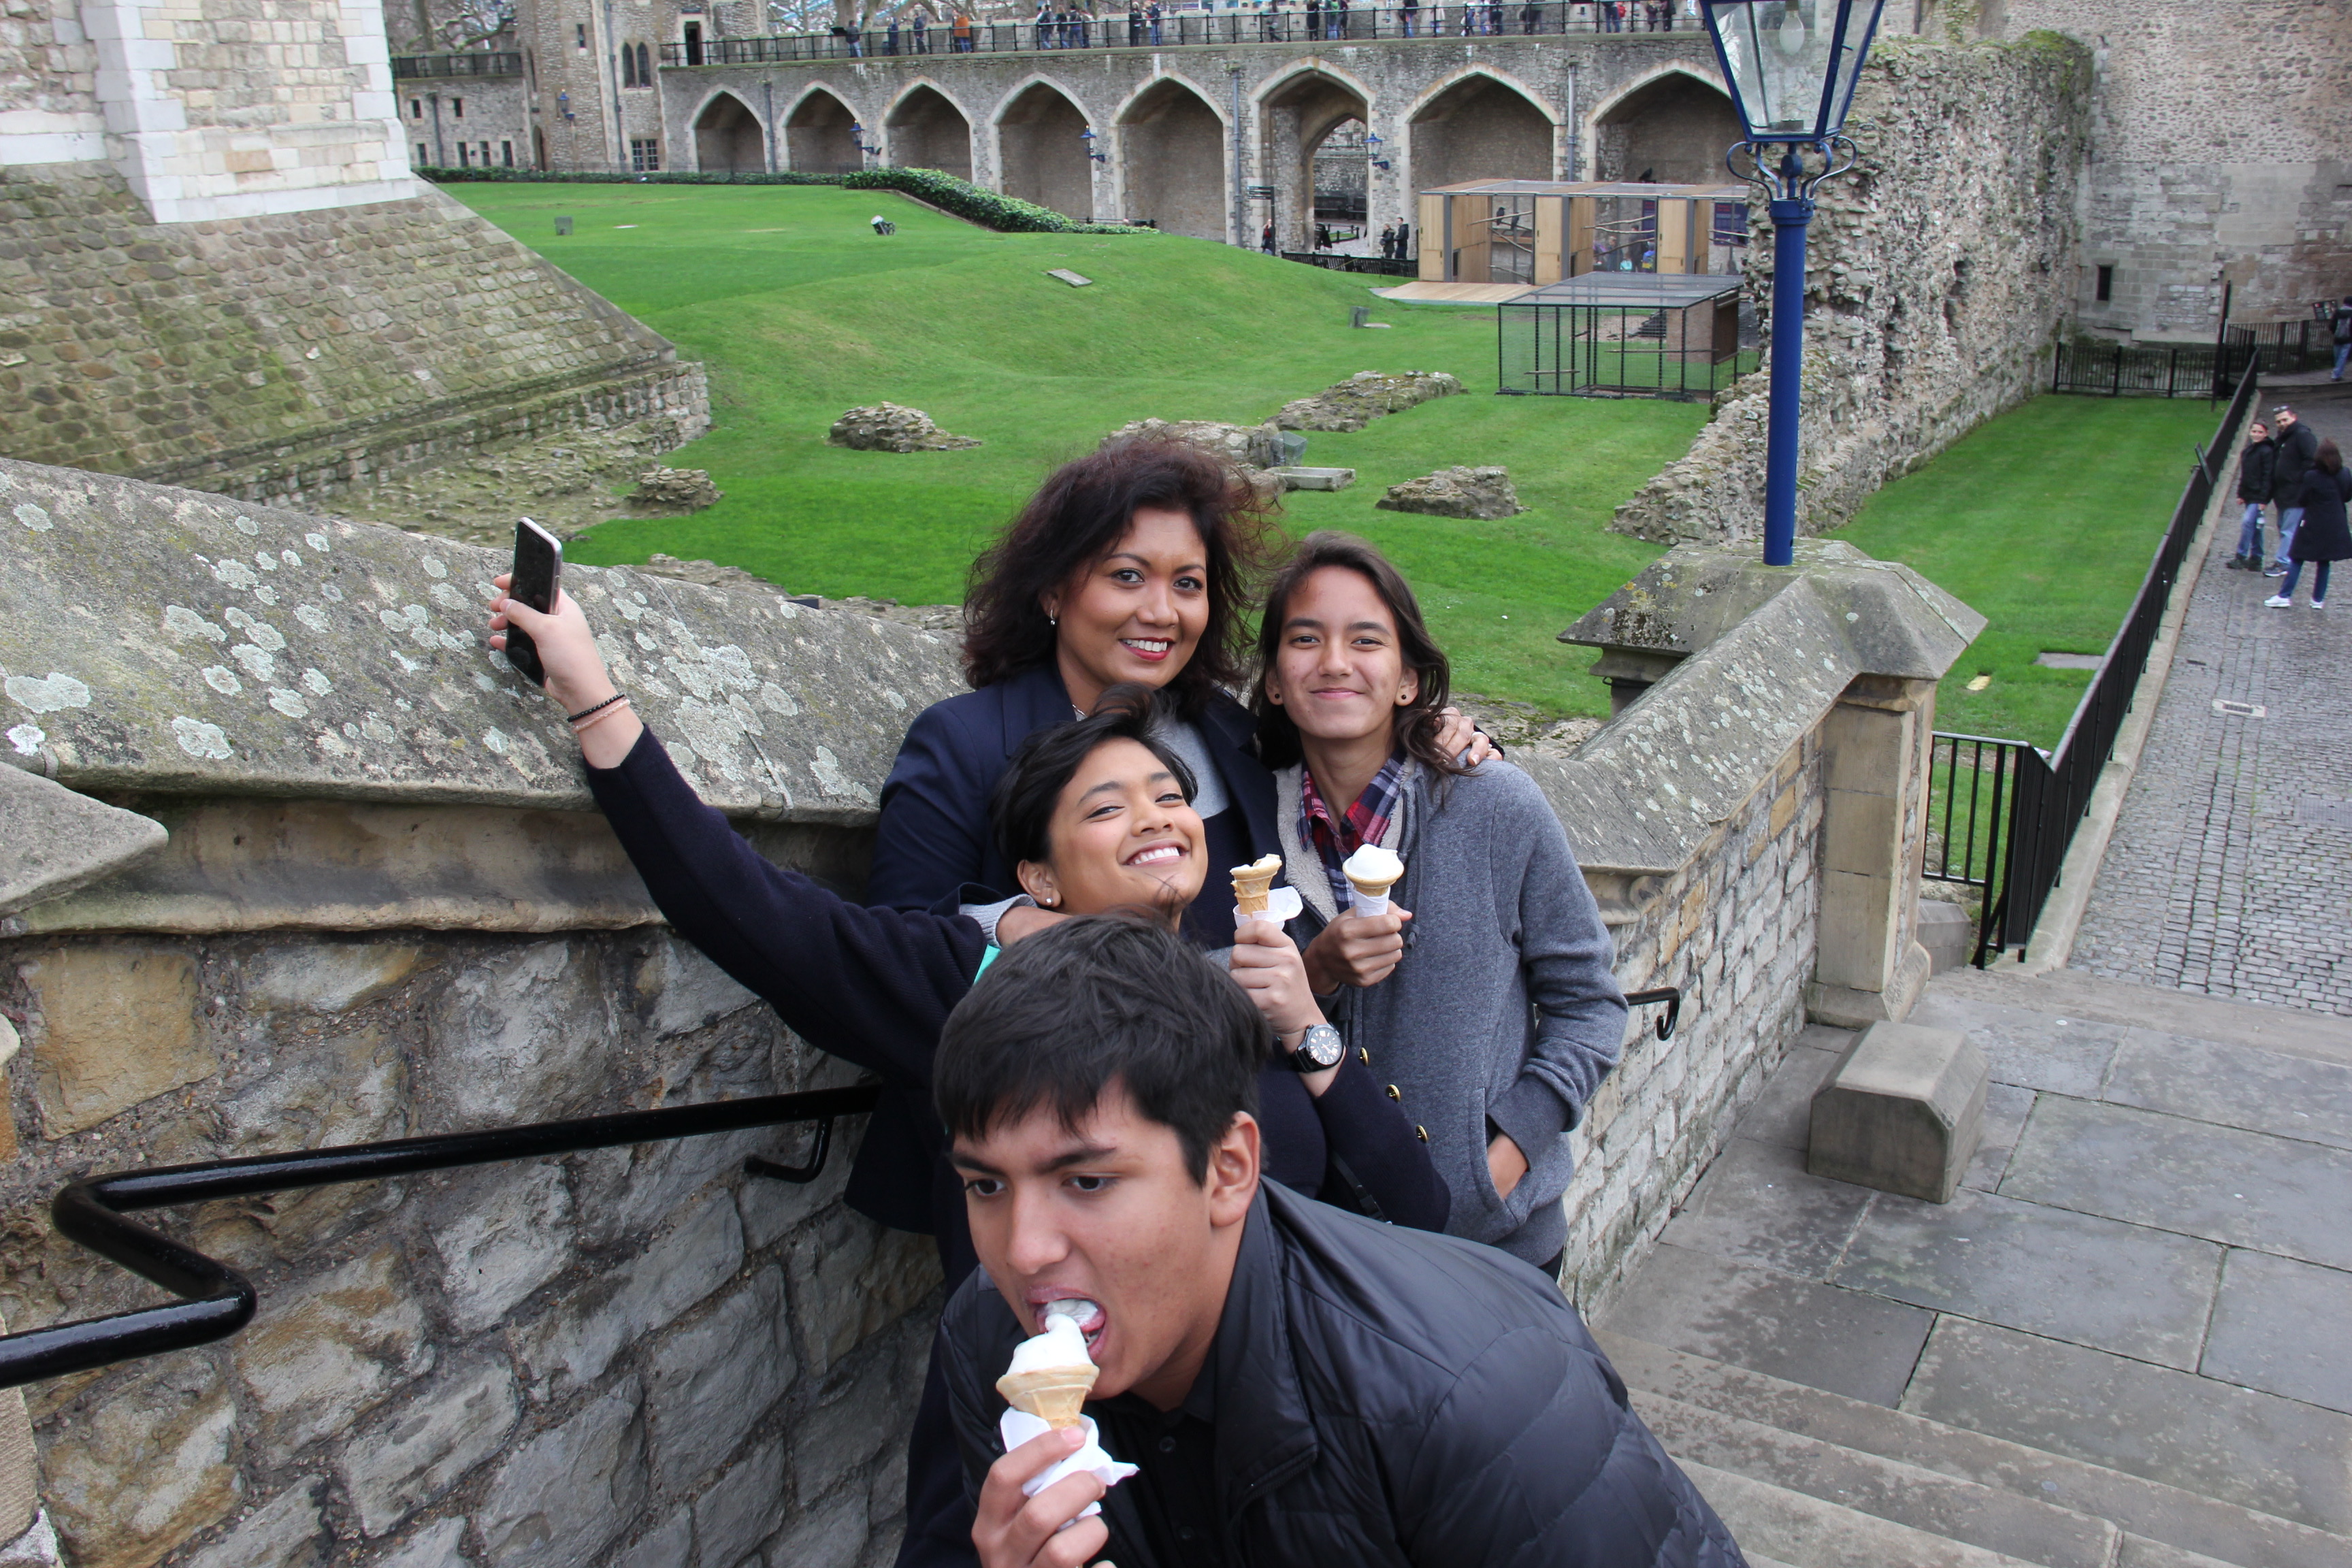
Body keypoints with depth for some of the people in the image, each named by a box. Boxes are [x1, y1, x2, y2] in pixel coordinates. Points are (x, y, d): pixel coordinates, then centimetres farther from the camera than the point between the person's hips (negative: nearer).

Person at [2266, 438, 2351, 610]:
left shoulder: (2312, 477, -15)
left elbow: (2301, 501, -7)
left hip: (2312, 525, -4)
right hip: (2335, 527, 4)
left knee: (2296, 560, 4)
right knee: (2324, 563, 11)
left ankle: (2284, 596, 1)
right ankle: (2318, 599, 13)